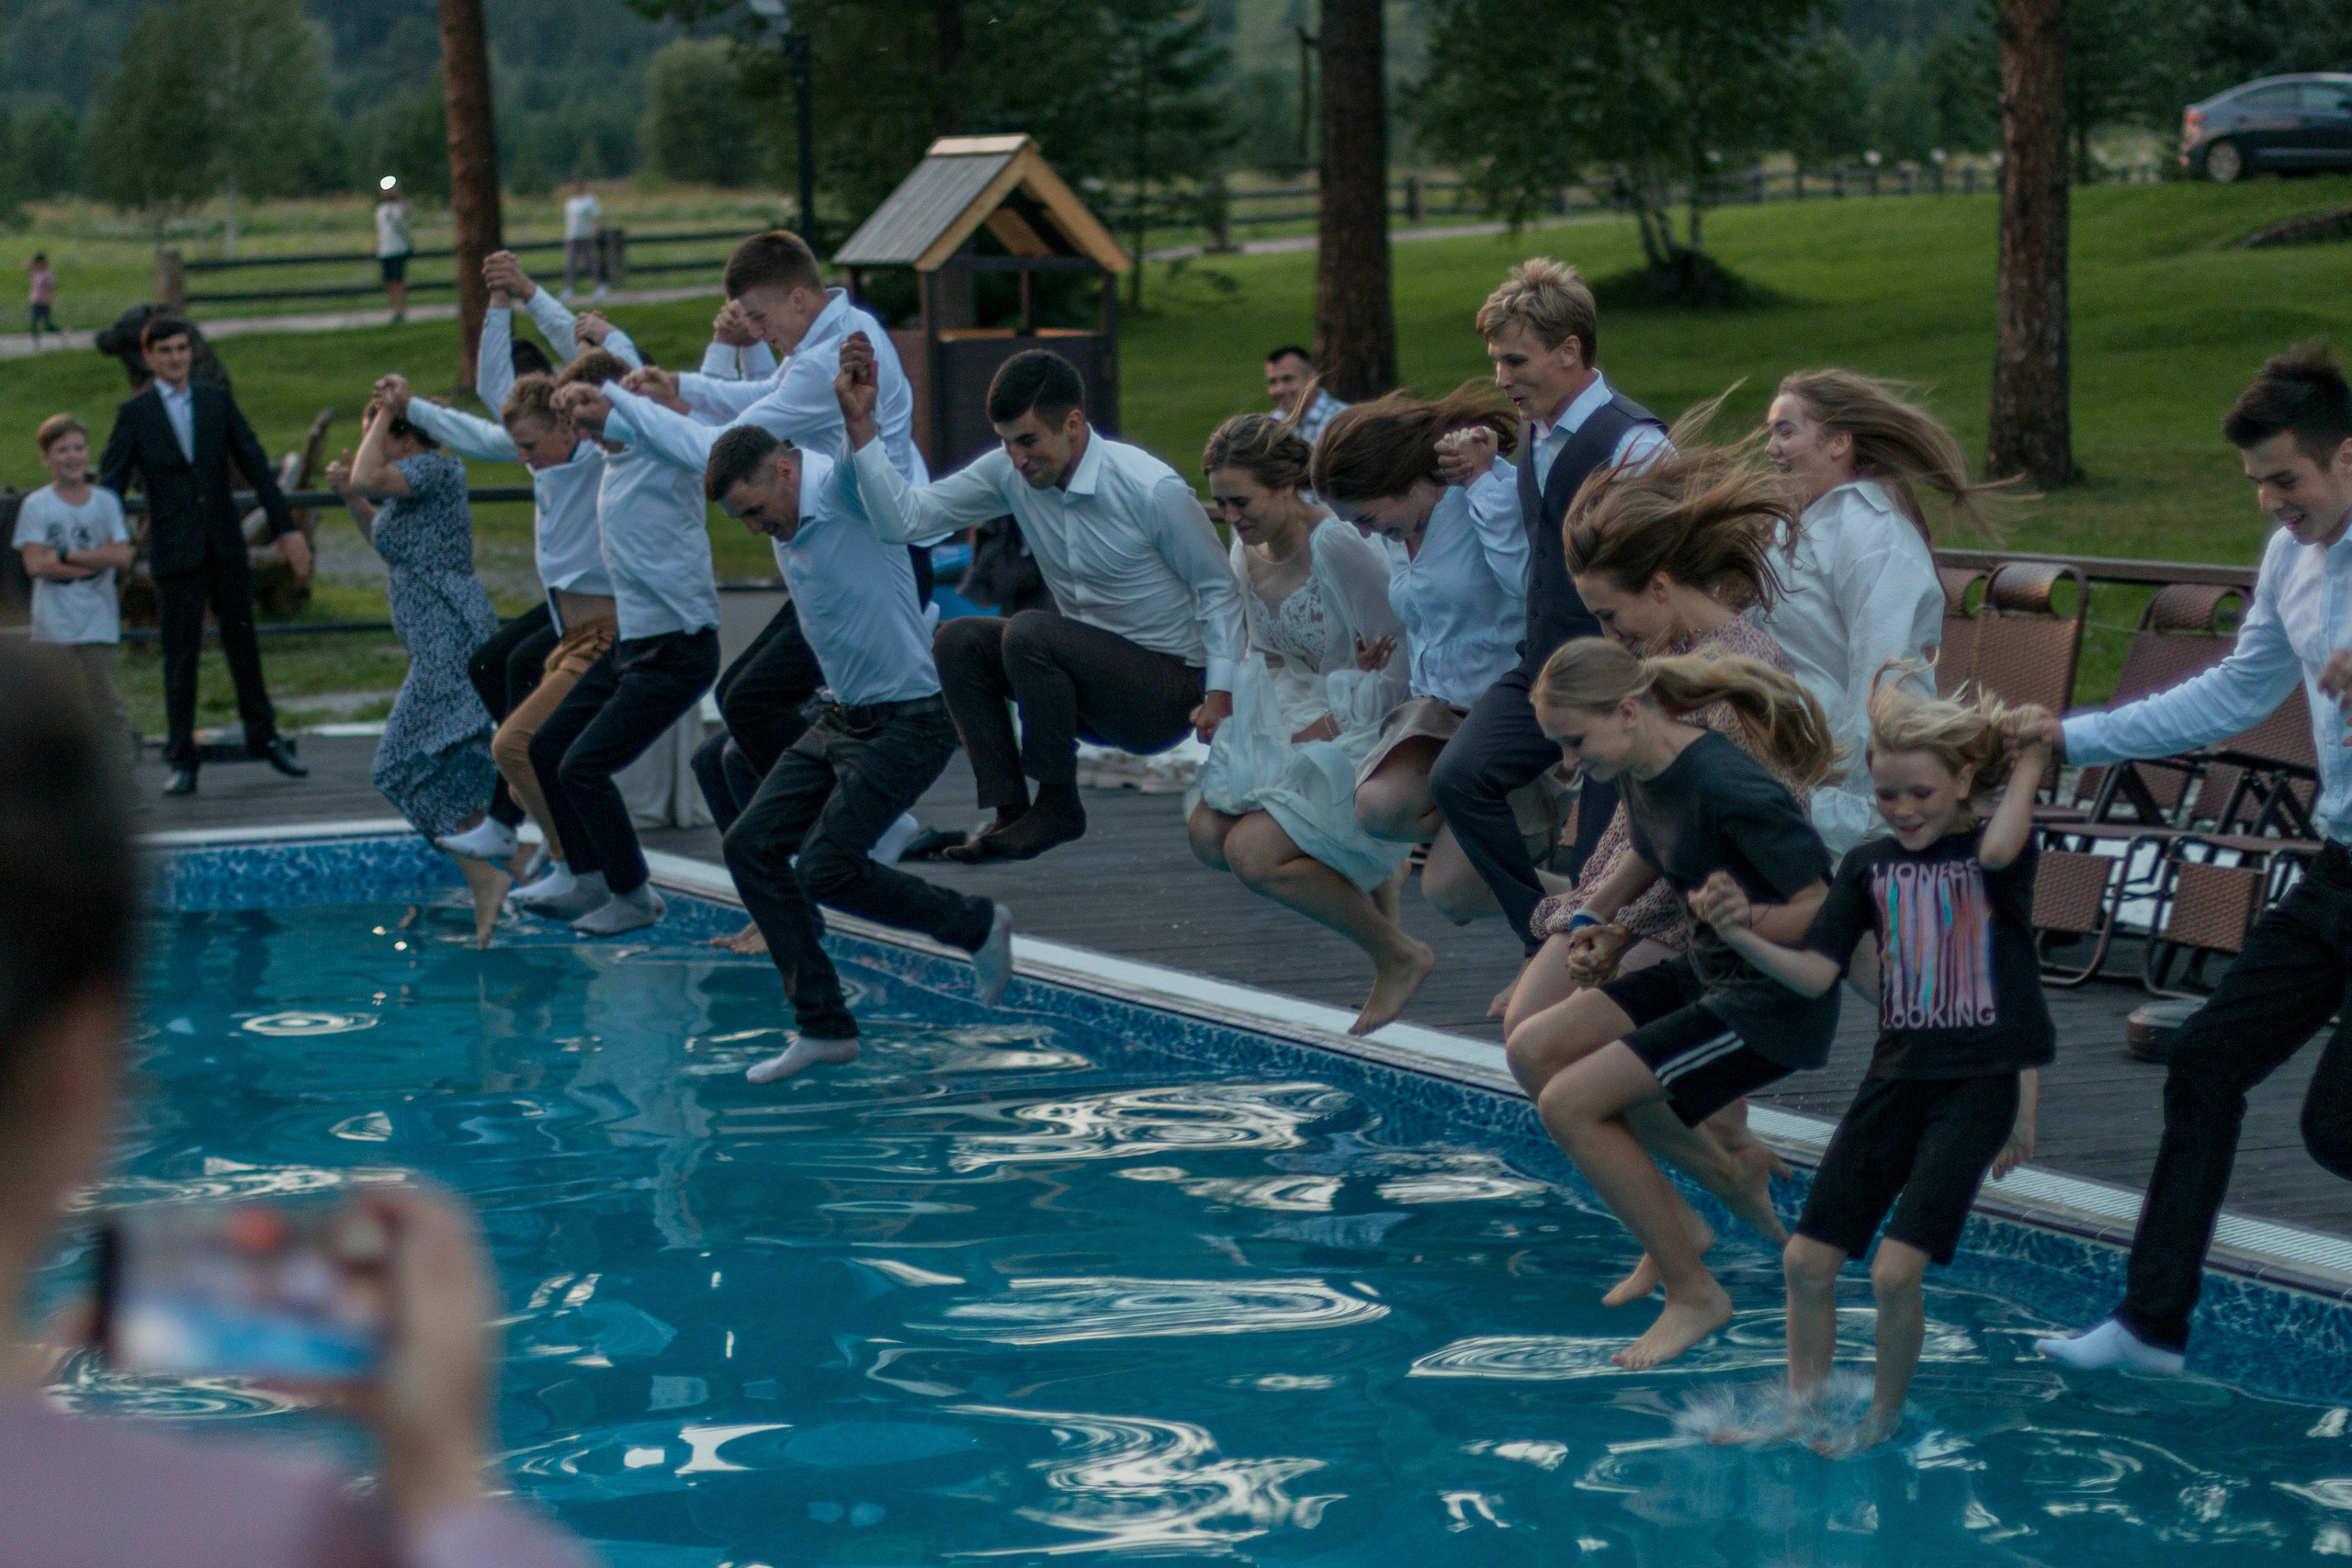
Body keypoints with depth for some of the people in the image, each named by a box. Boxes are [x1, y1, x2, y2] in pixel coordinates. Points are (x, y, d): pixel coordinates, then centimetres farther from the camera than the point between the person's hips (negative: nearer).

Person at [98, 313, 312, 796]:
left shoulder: (218, 401, 6)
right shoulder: (134, 413, 0)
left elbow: (256, 466, 8)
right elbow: (110, 484, -1)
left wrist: (286, 528, 4)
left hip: (226, 546, 2)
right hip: (175, 552, -2)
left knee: (243, 643, 10)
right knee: (180, 656, -1)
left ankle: (263, 737, 25)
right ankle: (181, 758, 5)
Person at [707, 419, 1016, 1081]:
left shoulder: (844, 492, -18)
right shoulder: (791, 530, 8)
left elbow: (869, 469, -41)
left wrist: (859, 418, -58)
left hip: (908, 721, -10)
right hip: (840, 718, 10)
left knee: (825, 868, -13)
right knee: (751, 845, 1)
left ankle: (978, 926, 9)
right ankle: (822, 1025, 6)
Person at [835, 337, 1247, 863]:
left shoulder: (1152, 489, -20)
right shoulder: (1009, 473, -5)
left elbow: (1219, 589, -11)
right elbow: (904, 517, -10)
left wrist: (1221, 692, -21)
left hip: (1170, 690, -7)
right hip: (1094, 673, 7)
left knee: (1028, 633, -27)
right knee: (959, 641, -9)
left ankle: (1058, 806, -13)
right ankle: (1011, 813, -9)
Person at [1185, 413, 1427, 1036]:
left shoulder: (1339, 547, -24)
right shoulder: (1248, 550, 2)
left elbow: (1403, 663, -20)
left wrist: (1341, 717, -20)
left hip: (1357, 731, -9)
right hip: (1283, 722, 9)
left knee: (1252, 853, -21)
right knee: (1208, 832, -8)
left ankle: (1399, 955, -4)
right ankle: (1367, 870, 13)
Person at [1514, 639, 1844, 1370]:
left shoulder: (1729, 788, -27)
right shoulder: (1641, 774, 0)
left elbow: (1827, 911, -24)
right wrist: (1588, 915, 11)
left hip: (1777, 1004, -9)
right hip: (1709, 974, 10)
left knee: (1569, 1103, -13)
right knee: (1534, 1051, 6)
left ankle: (1693, 1294, -1)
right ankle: (1729, 1178, 14)